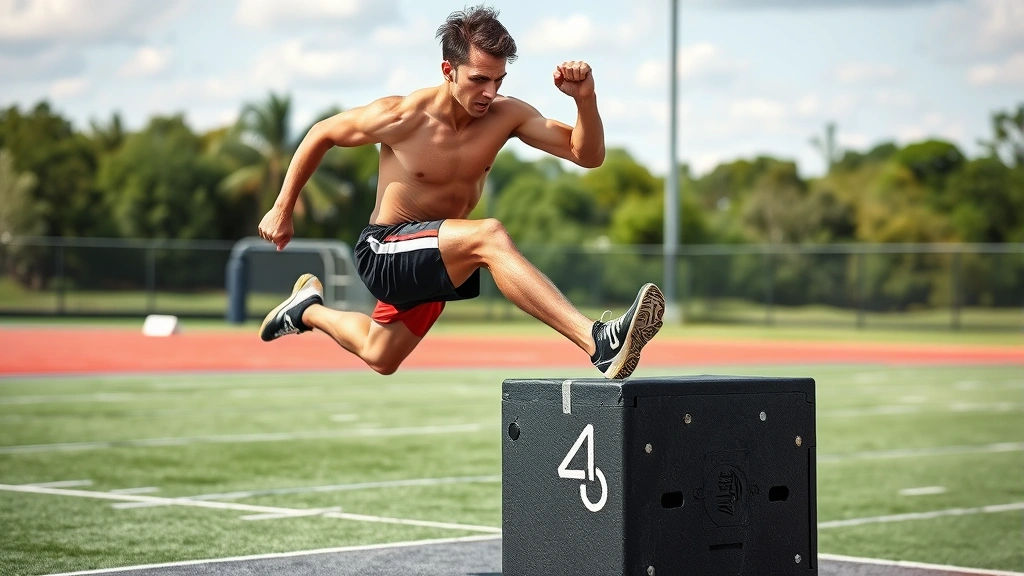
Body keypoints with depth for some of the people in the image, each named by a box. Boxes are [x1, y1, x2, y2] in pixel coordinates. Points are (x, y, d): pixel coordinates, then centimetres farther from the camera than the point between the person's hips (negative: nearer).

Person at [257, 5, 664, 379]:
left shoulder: (506, 116, -10)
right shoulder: (402, 117, -18)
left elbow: (588, 155, -14)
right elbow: (322, 134, -3)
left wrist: (585, 98, -32)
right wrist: (283, 209, 1)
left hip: (432, 258, 7)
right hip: (382, 252, -7)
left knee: (380, 358, 24)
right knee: (489, 235, -35)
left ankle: (308, 310, 50)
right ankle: (600, 343, -49)